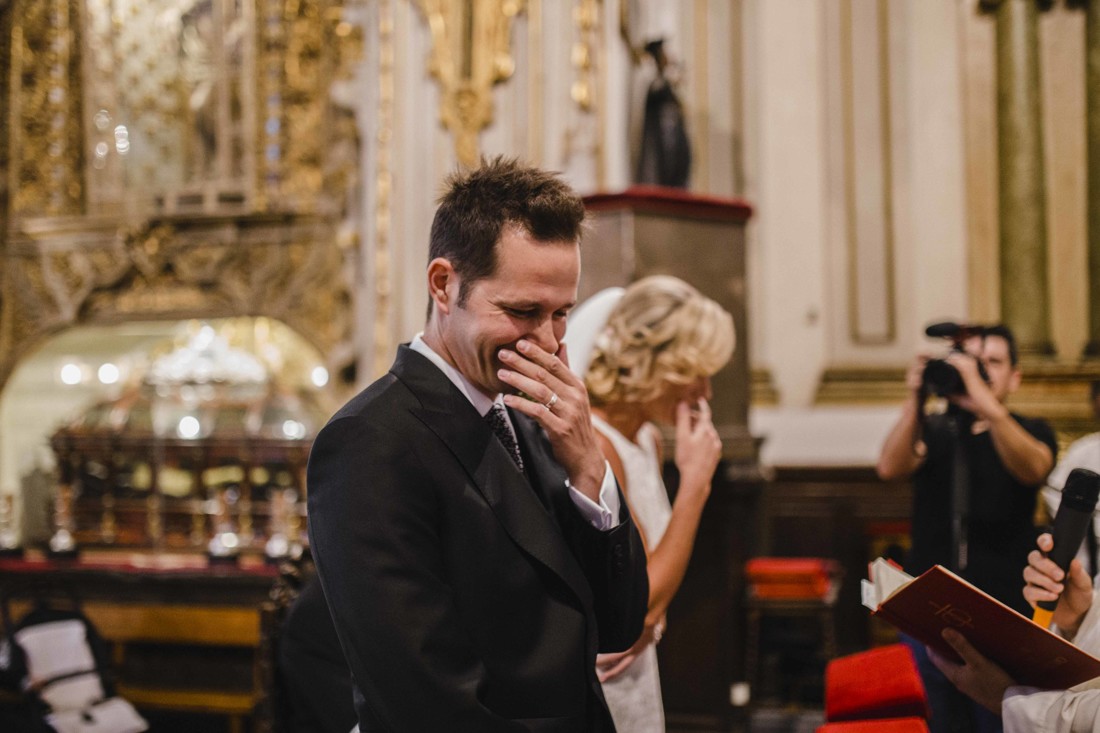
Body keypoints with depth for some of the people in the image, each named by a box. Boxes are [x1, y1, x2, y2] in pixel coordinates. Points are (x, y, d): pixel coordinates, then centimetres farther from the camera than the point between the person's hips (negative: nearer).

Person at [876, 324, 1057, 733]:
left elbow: (1032, 468, -19)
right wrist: (916, 400, -20)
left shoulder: (1030, 433, 6)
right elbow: (891, 467, -9)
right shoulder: (933, 432, 11)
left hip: (1001, 611, -2)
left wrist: (986, 404, -32)